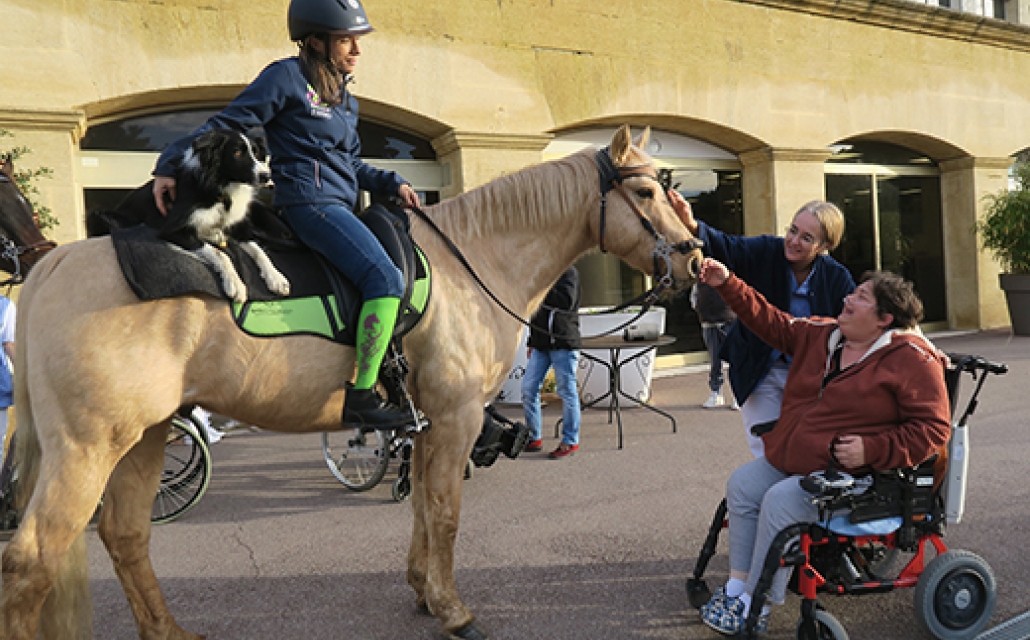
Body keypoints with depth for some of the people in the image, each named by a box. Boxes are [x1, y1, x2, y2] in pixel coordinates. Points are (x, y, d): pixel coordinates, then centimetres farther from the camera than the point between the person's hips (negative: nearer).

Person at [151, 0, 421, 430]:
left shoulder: (345, 100, 22)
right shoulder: (287, 77, -1)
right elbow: (228, 124, -3)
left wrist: (393, 184, 12)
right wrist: (171, 166, -9)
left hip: (340, 207, 10)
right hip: (309, 202, -9)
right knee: (385, 279, -24)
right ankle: (362, 397, -24)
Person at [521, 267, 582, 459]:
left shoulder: (567, 271, -4)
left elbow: (566, 301, -22)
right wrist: (532, 341, 21)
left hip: (563, 343, -8)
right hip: (541, 344, 8)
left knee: (567, 391, -1)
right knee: (528, 388, 5)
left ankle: (570, 441, 8)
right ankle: (533, 438, 16)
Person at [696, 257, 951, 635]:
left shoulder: (912, 360, -11)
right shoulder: (821, 335, 9)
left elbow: (933, 429, -12)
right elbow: (771, 322, 16)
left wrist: (872, 450, -22)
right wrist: (726, 284, 8)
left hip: (850, 474, -8)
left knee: (781, 502, -25)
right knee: (741, 485, -5)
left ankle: (756, 611, -12)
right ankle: (737, 587, 2)